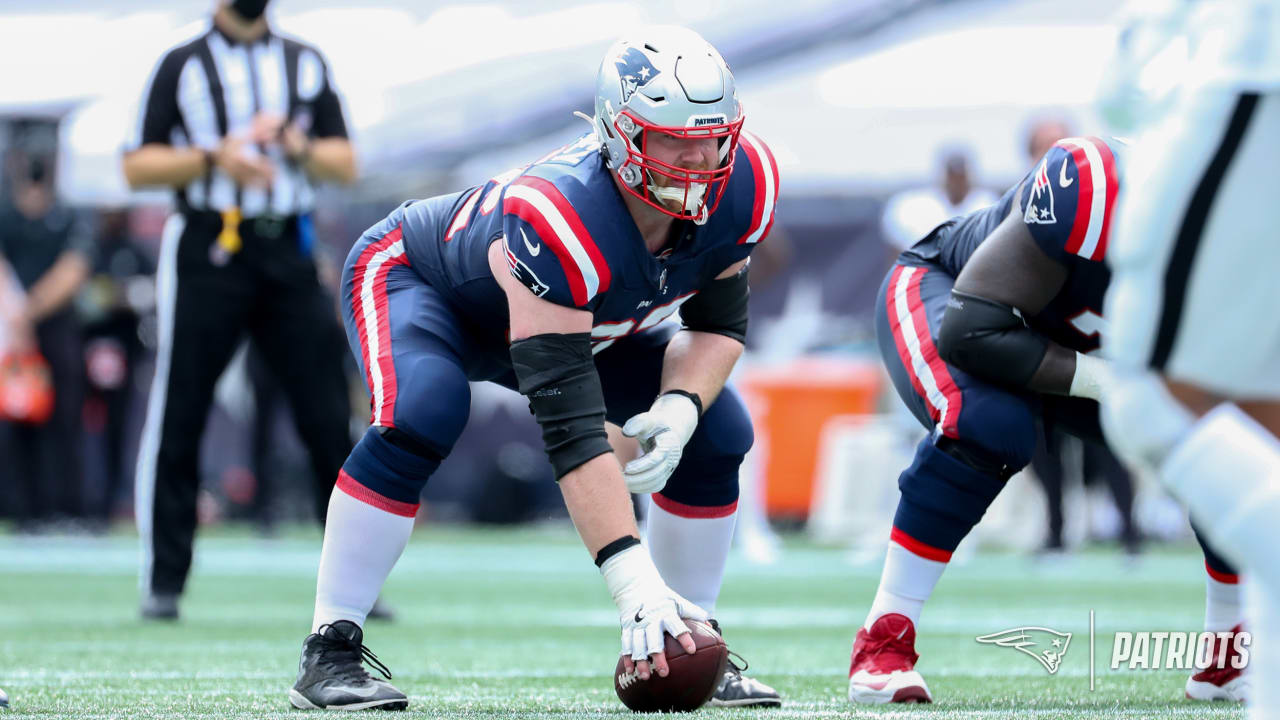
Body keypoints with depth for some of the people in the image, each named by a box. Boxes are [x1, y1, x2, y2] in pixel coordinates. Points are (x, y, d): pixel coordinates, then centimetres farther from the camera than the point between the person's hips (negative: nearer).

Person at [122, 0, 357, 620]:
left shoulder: (306, 64, 15)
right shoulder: (182, 66, 6)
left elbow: (345, 165, 13)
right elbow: (138, 167, 0)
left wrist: (299, 148, -8)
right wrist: (214, 158, -14)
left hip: (289, 257, 3)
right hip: (206, 254, -3)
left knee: (330, 420, -2)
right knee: (177, 420, -3)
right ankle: (162, 584, 3)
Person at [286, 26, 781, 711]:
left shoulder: (739, 187, -26)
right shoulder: (558, 218, -46)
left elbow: (719, 323, -8)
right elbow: (569, 423, -47)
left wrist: (681, 406, -30)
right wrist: (632, 577, -52)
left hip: (587, 315, 7)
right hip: (417, 276, -6)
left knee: (717, 432, -8)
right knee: (422, 412, -36)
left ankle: (695, 652, 7)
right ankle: (328, 653, -26)